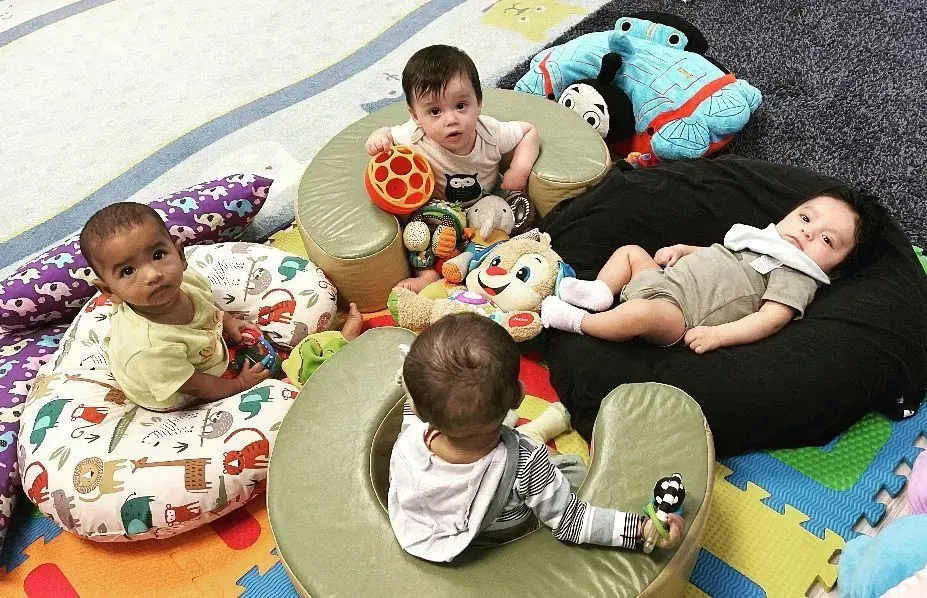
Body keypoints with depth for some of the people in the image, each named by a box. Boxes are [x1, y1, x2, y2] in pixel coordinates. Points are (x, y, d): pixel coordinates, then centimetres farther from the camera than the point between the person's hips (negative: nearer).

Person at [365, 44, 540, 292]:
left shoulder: (490, 133, -24)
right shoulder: (415, 137, -28)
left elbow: (529, 131, -7)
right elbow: (389, 134, -7)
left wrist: (520, 170, -21)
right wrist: (378, 138, -32)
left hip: (486, 205, 1)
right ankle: (427, 272, -15)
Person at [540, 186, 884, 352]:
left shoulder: (797, 279, -4)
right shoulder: (762, 238, 21)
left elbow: (771, 319, -17)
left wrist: (718, 334, -28)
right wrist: (682, 250, 14)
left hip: (675, 310, -9)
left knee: (641, 314, -38)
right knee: (629, 251, 18)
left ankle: (577, 321, -19)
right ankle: (600, 293, -2)